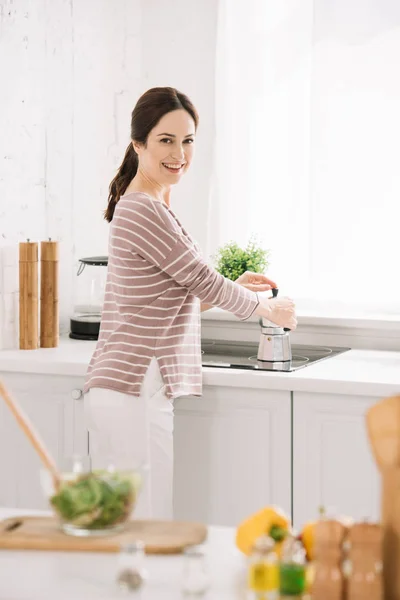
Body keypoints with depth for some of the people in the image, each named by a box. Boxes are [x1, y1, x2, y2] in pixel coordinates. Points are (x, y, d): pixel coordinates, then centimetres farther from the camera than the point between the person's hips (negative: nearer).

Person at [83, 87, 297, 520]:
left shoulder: (143, 205, 18)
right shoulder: (143, 211, -14)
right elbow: (205, 283, -7)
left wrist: (236, 288, 17)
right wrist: (271, 309, 9)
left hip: (140, 391, 10)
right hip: (133, 393, -10)